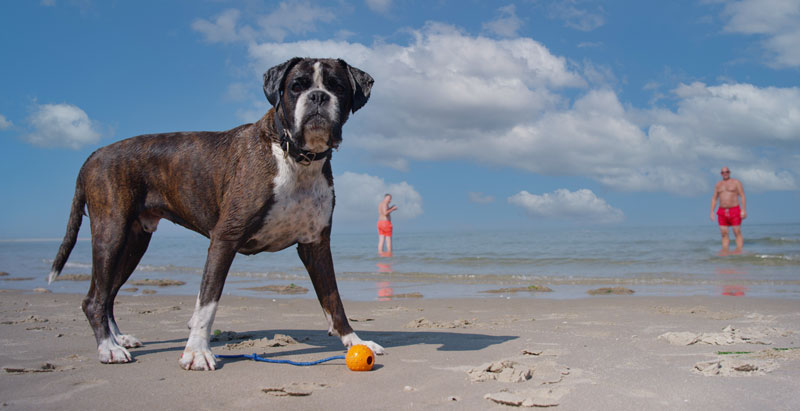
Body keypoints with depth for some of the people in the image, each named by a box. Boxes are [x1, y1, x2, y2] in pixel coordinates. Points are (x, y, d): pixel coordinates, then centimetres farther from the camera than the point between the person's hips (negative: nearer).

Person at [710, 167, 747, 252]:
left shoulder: (736, 182, 1)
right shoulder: (718, 185, 13)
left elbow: (743, 197, -4)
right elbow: (714, 199, 15)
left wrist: (743, 210, -14)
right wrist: (712, 212, 4)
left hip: (734, 211, -4)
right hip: (722, 212, 4)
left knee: (737, 233, -6)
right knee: (724, 234, 0)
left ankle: (739, 252, -6)